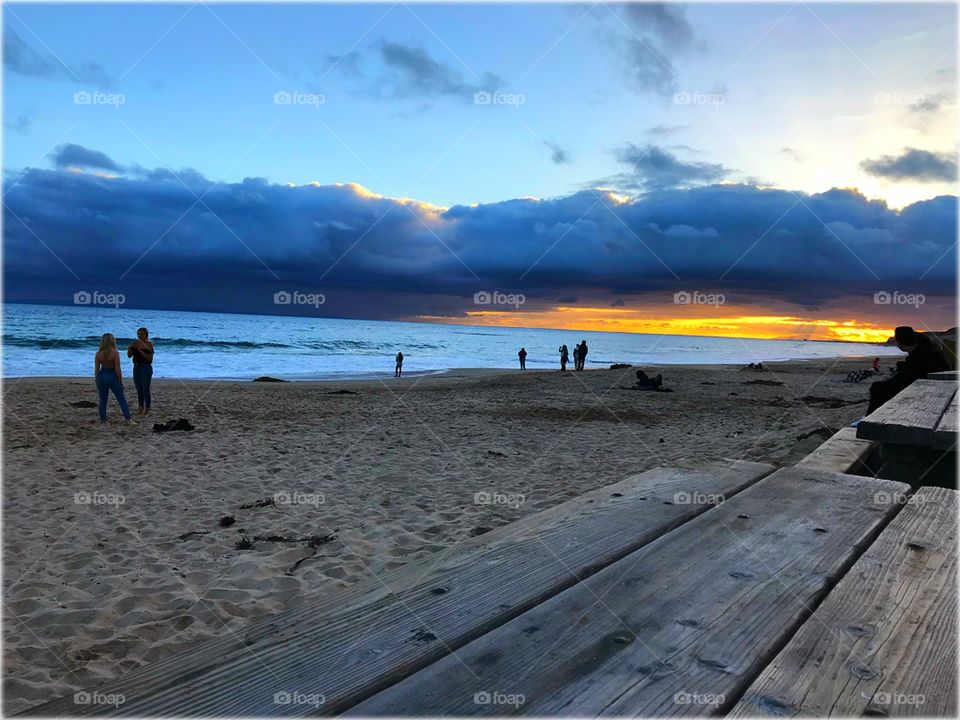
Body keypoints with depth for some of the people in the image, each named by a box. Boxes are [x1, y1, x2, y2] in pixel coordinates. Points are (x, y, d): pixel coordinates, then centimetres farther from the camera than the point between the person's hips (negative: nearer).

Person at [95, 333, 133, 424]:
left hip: (101, 376, 4)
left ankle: (103, 421, 14)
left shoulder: (98, 354, 0)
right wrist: (121, 382, -2)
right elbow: (117, 369, -11)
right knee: (122, 399, 3)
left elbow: (96, 369, 3)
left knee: (103, 400, 12)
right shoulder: (115, 353, -11)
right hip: (112, 377, -4)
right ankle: (129, 419, -1)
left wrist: (97, 381, 13)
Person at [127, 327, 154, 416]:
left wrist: (140, 350, -21)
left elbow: (149, 358, -15)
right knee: (139, 390, 10)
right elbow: (129, 355, 5)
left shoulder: (149, 344, -7)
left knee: (145, 390, -6)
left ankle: (147, 410, 0)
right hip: (136, 367, 6)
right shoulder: (135, 343, 8)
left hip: (146, 368, -6)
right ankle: (140, 409, 17)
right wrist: (130, 347, -12)